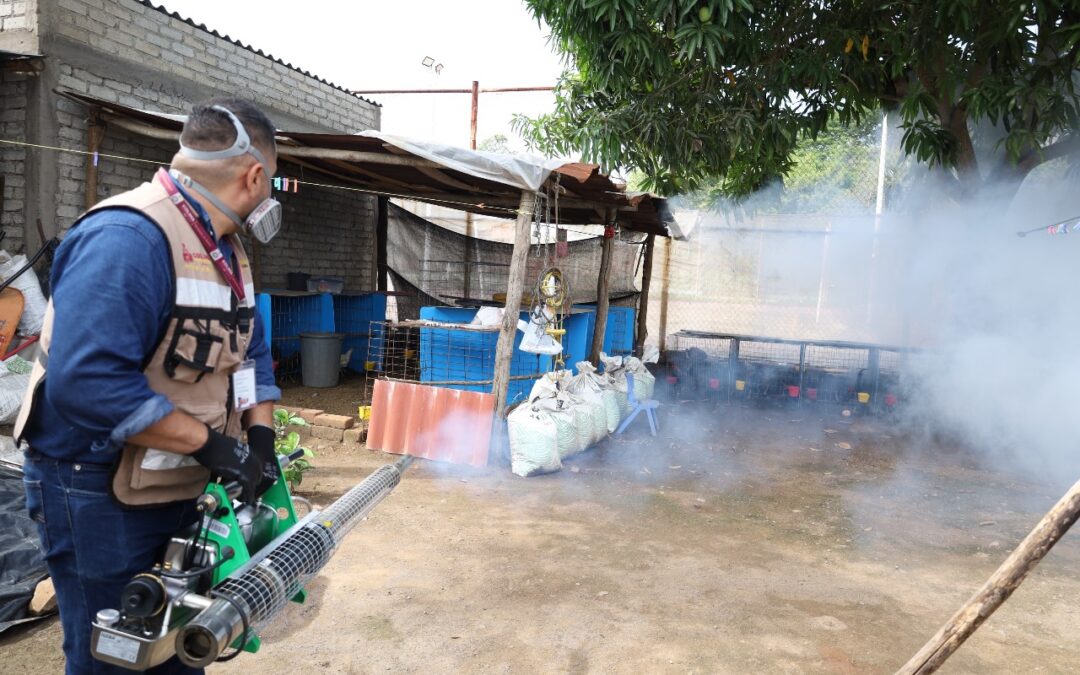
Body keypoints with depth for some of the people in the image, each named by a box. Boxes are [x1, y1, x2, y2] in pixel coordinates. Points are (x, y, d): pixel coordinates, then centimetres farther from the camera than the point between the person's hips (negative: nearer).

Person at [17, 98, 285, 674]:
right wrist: (211, 444, -26)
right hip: (100, 498, -9)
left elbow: (250, 352, 12)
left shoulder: (226, 250, 6)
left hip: (180, 491, 9)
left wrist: (261, 442, -1)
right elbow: (88, 382, -33)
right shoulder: (127, 238, -25)